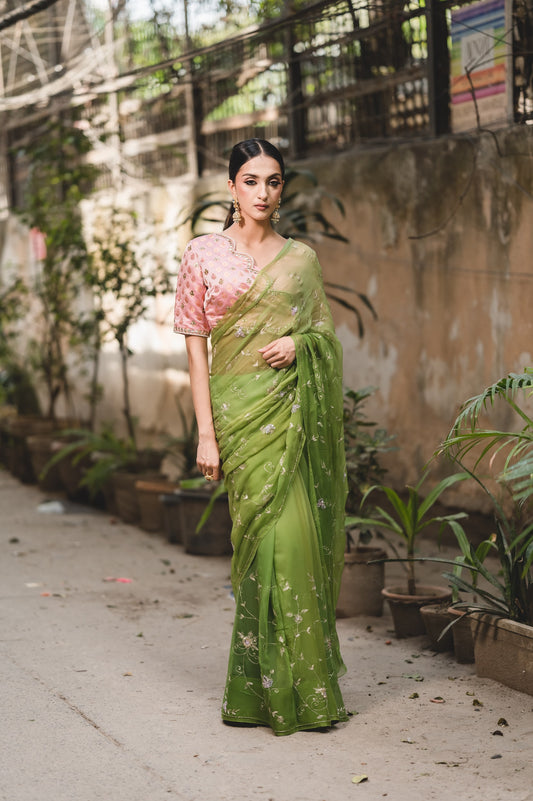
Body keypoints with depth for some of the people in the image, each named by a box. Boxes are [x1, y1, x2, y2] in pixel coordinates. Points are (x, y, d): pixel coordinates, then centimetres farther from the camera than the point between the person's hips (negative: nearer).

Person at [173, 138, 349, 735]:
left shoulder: (301, 258, 12)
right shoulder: (204, 255, 4)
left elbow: (326, 332, 17)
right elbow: (195, 345, 2)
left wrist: (299, 342, -8)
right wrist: (205, 433, -5)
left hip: (297, 409, 3)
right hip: (241, 409, -3)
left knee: (298, 534, -1)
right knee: (272, 534, -9)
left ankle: (303, 680, 10)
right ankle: (286, 691, -1)